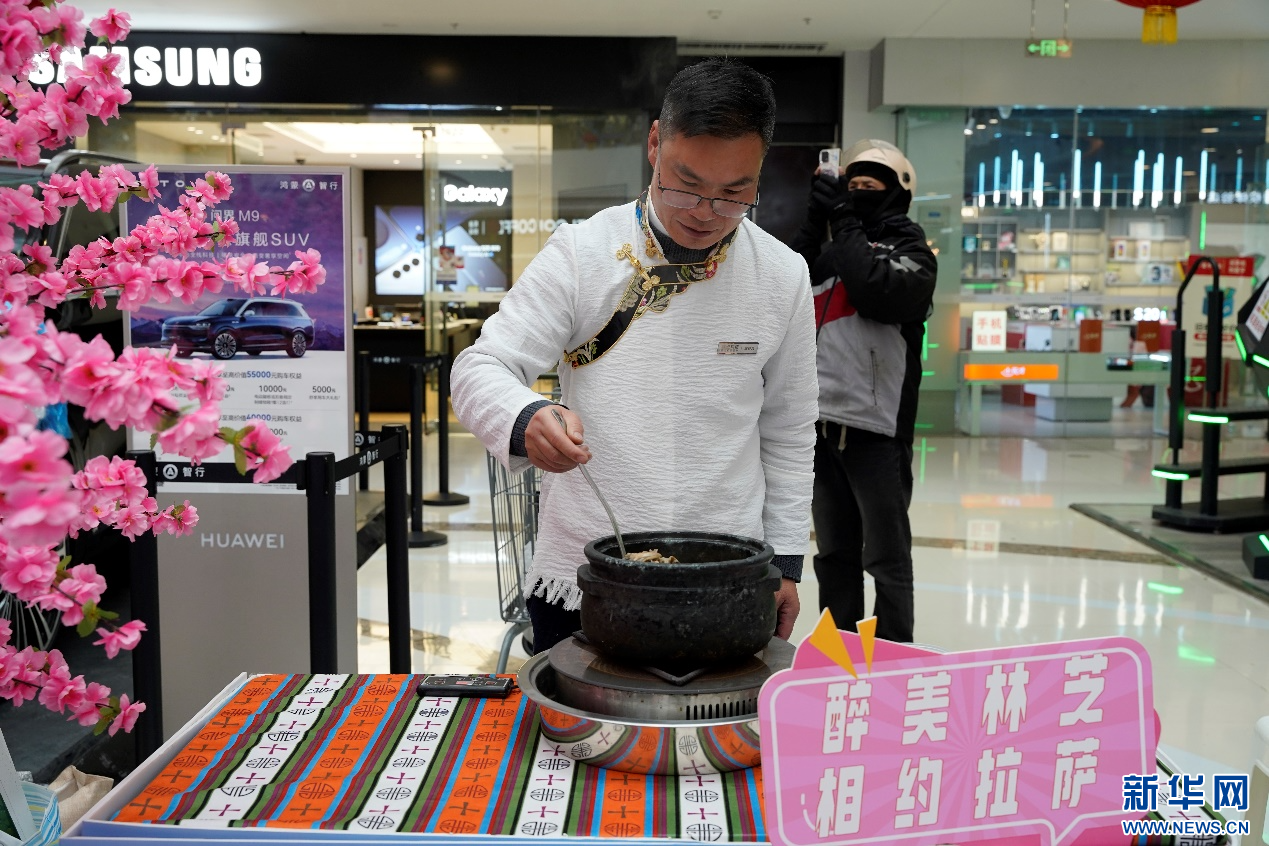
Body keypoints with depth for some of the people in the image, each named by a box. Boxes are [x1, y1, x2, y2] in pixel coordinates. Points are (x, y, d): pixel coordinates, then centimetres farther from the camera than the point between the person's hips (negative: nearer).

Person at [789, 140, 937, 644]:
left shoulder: (912, 253, 0)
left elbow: (879, 290, -19)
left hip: (875, 426, -6)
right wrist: (814, 228, -2)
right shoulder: (830, 253, 16)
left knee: (886, 557, 0)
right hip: (821, 423, 6)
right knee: (834, 555, 15)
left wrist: (845, 223, -10)